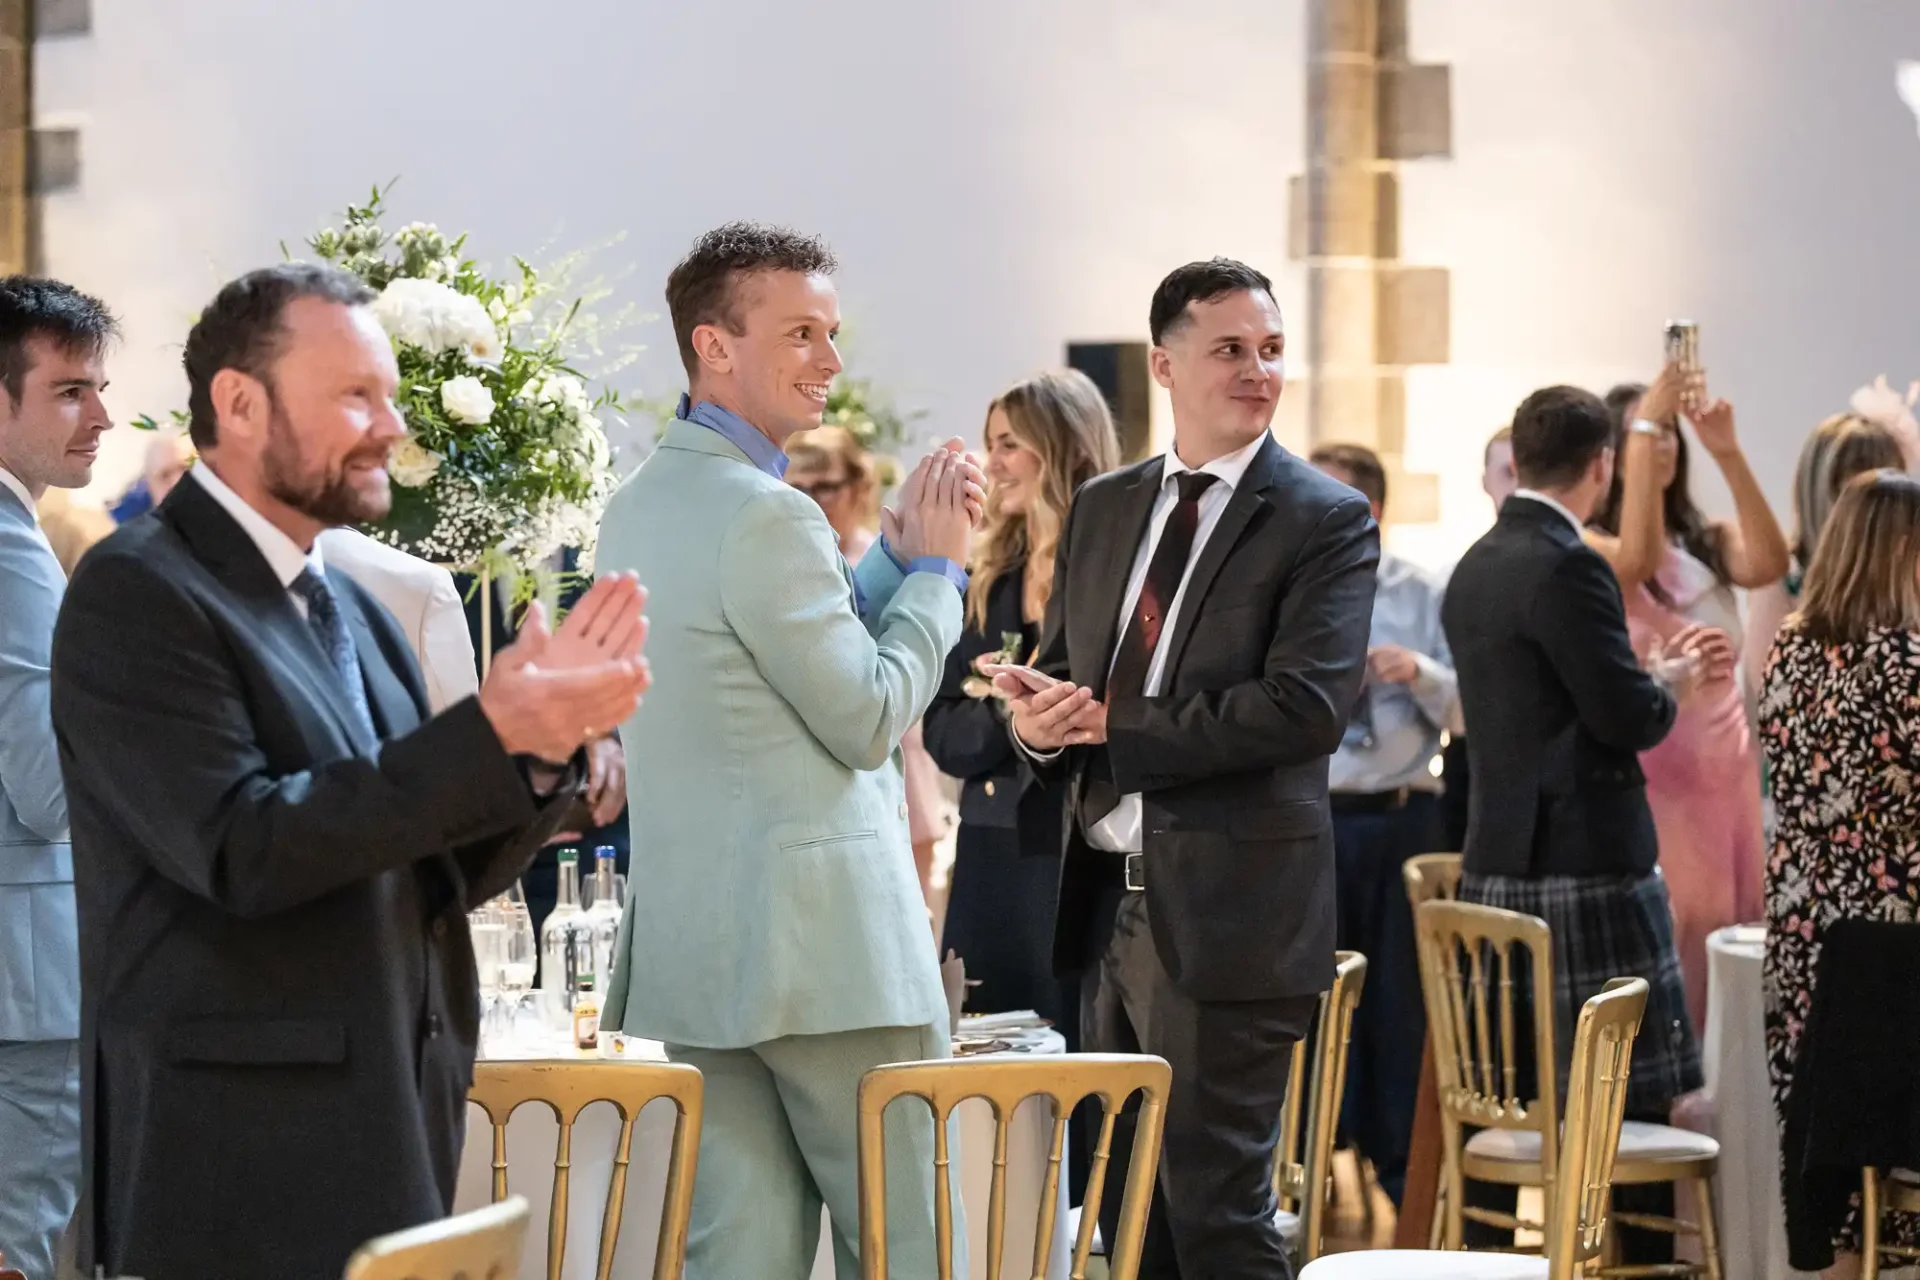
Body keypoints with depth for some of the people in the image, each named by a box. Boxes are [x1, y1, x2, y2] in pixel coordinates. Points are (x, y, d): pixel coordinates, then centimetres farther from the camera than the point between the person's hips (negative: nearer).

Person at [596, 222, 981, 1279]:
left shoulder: (639, 504, 14)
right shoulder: (764, 516, -16)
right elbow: (870, 720, -11)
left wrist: (895, 552, 13)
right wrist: (934, 565, 0)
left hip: (696, 944, 9)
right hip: (821, 943, -9)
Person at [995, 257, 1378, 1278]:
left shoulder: (1326, 522, -6)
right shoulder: (1102, 508, 13)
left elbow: (1305, 706, -18)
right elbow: (1057, 666, 17)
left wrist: (1111, 724, -16)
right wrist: (1041, 719, -8)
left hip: (1227, 913, -6)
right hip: (1110, 902, 6)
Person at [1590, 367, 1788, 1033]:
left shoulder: (1709, 542, 11)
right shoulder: (1589, 548, -3)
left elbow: (1769, 564, -10)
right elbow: (1636, 560, -26)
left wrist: (1728, 454, -19)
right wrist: (1645, 424, -24)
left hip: (1728, 765, 5)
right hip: (1649, 771, -5)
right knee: (1664, 954, -7)